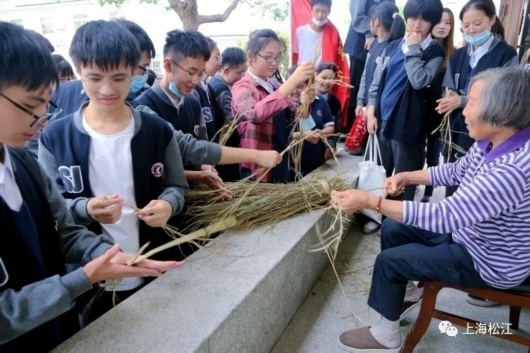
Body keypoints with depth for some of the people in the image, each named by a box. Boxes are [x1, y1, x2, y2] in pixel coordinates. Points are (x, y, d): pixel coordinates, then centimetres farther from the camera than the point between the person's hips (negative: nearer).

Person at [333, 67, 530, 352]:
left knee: (388, 260, -5)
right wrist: (407, 177, -5)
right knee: (392, 229, 11)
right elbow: (455, 171, 8)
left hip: (490, 262, -8)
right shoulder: (492, 142, -9)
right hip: (468, 233, 8)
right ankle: (404, 291, 34)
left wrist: (370, 201, -36)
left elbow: (442, 217, -39)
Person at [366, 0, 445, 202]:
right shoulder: (392, 47, 10)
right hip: (382, 120, 5)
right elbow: (377, 81, 9)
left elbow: (419, 81, -20)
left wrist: (413, 49, -11)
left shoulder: (435, 52, -3)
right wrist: (371, 112, 0)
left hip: (407, 125, -5)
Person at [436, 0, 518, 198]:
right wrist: (449, 101, -14)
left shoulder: (506, 55, -4)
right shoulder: (458, 55, 13)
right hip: (456, 132, 5)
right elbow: (449, 92, 10)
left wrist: (462, 101, -20)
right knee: (452, 183, 12)